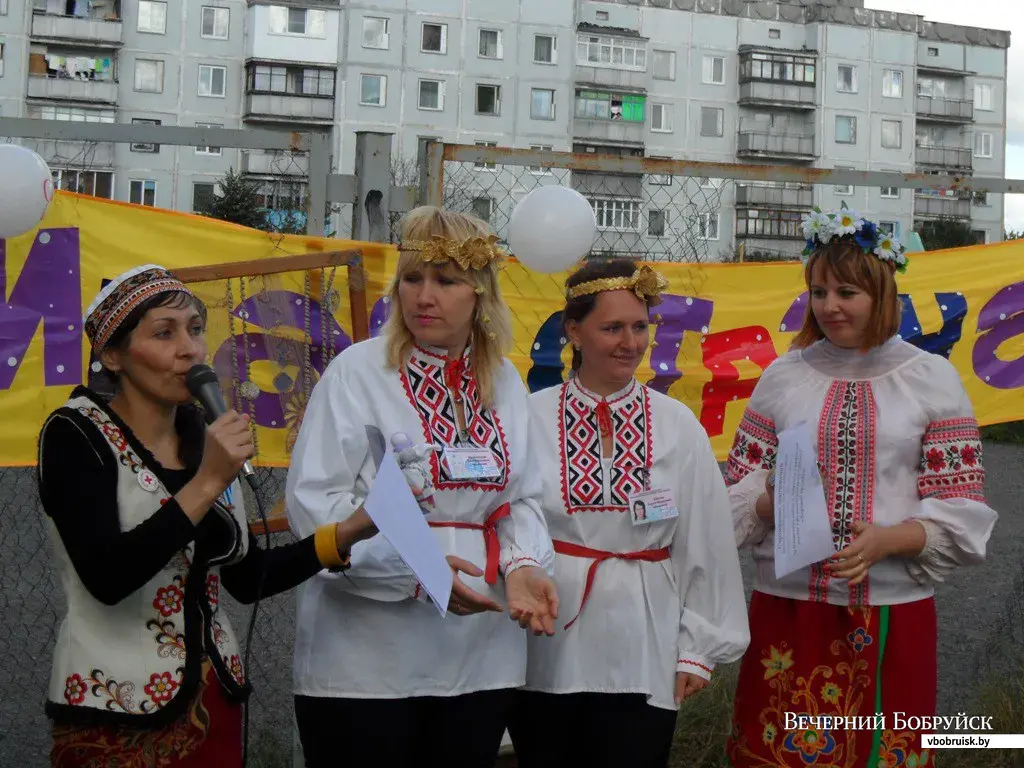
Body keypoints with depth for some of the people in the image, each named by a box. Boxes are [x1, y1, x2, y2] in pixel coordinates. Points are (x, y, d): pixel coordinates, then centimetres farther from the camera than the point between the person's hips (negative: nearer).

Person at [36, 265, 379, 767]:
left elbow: (247, 578, 8)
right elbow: (106, 577, -24)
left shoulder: (203, 439, 5)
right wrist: (208, 484, -26)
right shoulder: (75, 436, -11)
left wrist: (351, 532, -2)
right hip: (116, 712, -5)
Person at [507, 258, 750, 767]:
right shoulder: (530, 418, -5)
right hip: (546, 652, 0)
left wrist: (698, 646, 3)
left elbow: (705, 544, 3)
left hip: (642, 656, 1)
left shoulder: (678, 425, -1)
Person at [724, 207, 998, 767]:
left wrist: (885, 540, -18)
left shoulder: (932, 378, 1)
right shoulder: (783, 375, 5)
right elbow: (739, 488, 6)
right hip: (788, 607, 1)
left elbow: (962, 513, -2)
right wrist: (771, 503, -15)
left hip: (894, 614, -1)